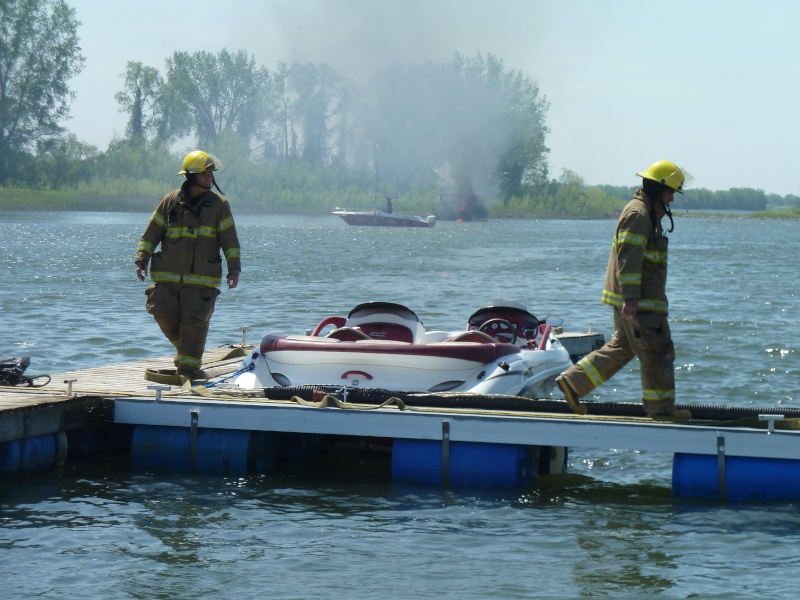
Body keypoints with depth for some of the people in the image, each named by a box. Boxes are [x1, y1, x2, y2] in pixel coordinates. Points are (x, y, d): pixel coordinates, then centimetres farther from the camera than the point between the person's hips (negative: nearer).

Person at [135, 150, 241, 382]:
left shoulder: (219, 204, 5)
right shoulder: (170, 202, 5)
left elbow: (230, 240, 6)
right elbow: (151, 234, 10)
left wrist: (234, 269, -1)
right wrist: (141, 260, 1)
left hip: (202, 279, -1)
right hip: (167, 276, 1)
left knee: (194, 321, -7)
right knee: (165, 315, -1)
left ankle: (189, 367, 3)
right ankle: (183, 349, 26)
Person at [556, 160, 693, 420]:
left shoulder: (648, 212, 19)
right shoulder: (638, 214, -15)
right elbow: (628, 257, -22)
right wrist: (630, 298, -26)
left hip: (635, 299, 11)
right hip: (639, 302, -11)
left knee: (622, 347, 15)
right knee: (657, 351, -3)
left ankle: (572, 382, 14)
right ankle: (660, 408, 4)